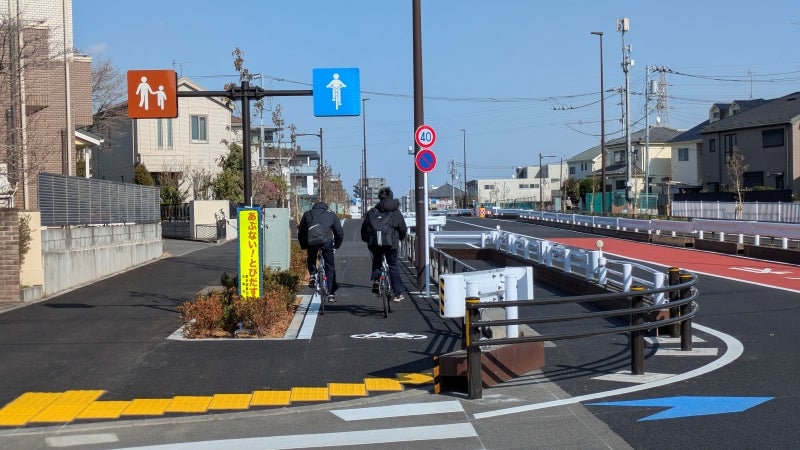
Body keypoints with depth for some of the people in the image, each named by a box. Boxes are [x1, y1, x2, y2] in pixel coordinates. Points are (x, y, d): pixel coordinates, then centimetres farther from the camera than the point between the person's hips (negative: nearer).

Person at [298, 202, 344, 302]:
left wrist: (303, 246, 36)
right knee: (330, 267, 10)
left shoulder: (307, 214, 26)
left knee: (311, 260, 31)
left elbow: (301, 232, 26)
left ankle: (312, 275, 5)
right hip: (327, 241, -1)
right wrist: (337, 245, 38)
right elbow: (340, 232, 25)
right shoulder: (331, 214, 26)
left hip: (311, 241, 1)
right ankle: (331, 294, 8)